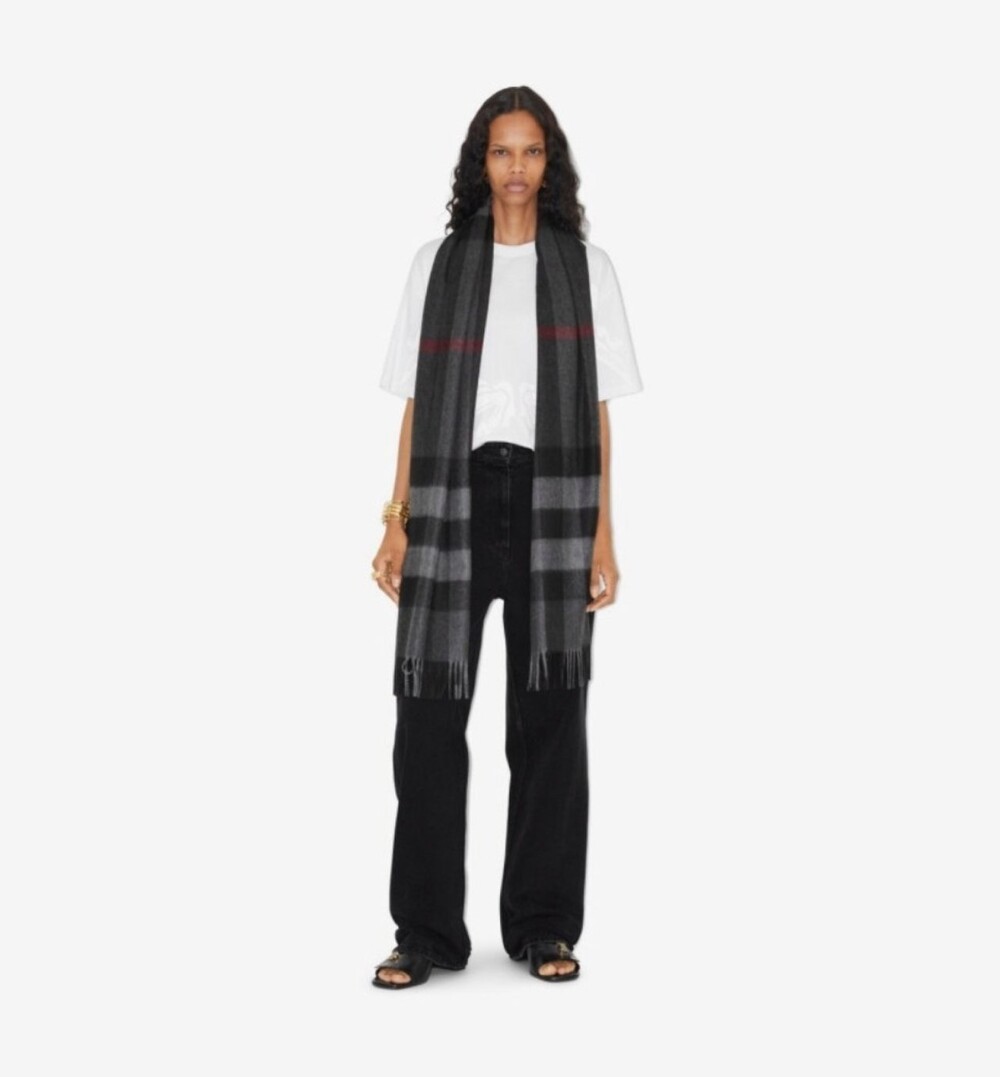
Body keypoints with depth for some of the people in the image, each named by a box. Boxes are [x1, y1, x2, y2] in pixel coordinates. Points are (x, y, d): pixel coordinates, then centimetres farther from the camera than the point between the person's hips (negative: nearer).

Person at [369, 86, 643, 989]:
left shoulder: (587, 268, 10)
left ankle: (544, 925, 12)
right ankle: (427, 932, 4)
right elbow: (415, 402, 10)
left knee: (549, 714, 1)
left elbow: (599, 408, 7)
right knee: (429, 711, -4)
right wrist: (397, 523, 2)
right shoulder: (438, 263, 11)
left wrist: (603, 533, 0)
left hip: (550, 501, 0)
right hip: (452, 497, 1)